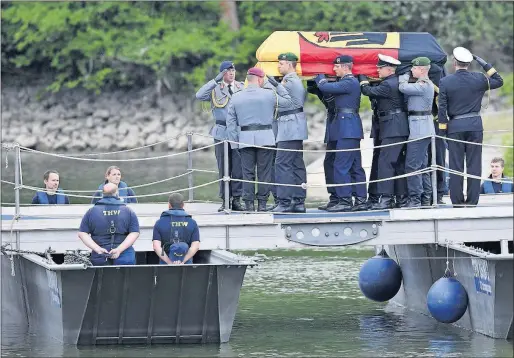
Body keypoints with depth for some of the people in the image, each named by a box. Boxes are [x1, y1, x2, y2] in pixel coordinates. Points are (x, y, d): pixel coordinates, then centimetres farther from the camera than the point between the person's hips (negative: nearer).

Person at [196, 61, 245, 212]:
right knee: (223, 168, 2)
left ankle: (236, 199, 4)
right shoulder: (215, 89, 5)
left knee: (238, 167, -2)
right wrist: (215, 80, -16)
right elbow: (199, 96, -11)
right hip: (221, 132, 0)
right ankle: (225, 200, 7)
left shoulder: (242, 88, 9)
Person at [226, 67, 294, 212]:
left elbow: (231, 122, 4)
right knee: (264, 172, 4)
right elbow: (288, 101, 10)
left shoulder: (236, 97, 4)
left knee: (248, 173, 4)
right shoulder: (269, 94, -3)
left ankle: (249, 204, 1)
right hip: (265, 137, -1)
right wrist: (277, 85, 17)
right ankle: (262, 203, 3)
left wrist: (233, 142, 7)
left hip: (245, 138, 2)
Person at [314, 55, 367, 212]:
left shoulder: (350, 83, -13)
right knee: (355, 166, 9)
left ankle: (345, 200, -11)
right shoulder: (346, 82, 19)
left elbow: (325, 87, -15)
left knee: (341, 165, -10)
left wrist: (320, 78, 4)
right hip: (348, 129, 10)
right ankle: (360, 200, 10)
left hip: (347, 128, -10)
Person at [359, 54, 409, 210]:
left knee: (385, 162, -12)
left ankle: (386, 198, -17)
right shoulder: (398, 82, 15)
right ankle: (402, 198, 15)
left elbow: (369, 91, -11)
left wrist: (363, 79, 7)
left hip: (392, 129, -10)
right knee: (399, 163, 12)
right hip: (400, 128, 10)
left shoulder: (388, 84, -15)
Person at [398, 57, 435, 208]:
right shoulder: (426, 84, 16)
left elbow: (403, 88, -21)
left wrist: (404, 76, -5)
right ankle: (425, 199, 19)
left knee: (412, 165, -10)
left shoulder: (423, 86, -16)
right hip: (423, 128, 11)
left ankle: (415, 199, -10)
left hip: (419, 127, -11)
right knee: (422, 164, 14)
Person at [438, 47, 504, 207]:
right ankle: (472, 201, 2)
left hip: (455, 127, -1)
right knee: (474, 165, 4)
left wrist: (443, 130, 4)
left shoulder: (445, 82, -5)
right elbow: (499, 81, 15)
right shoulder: (479, 79, -2)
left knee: (456, 166, 3)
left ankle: (457, 201, 2)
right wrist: (483, 63, 12)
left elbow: (442, 108, -4)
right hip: (475, 126, 1)